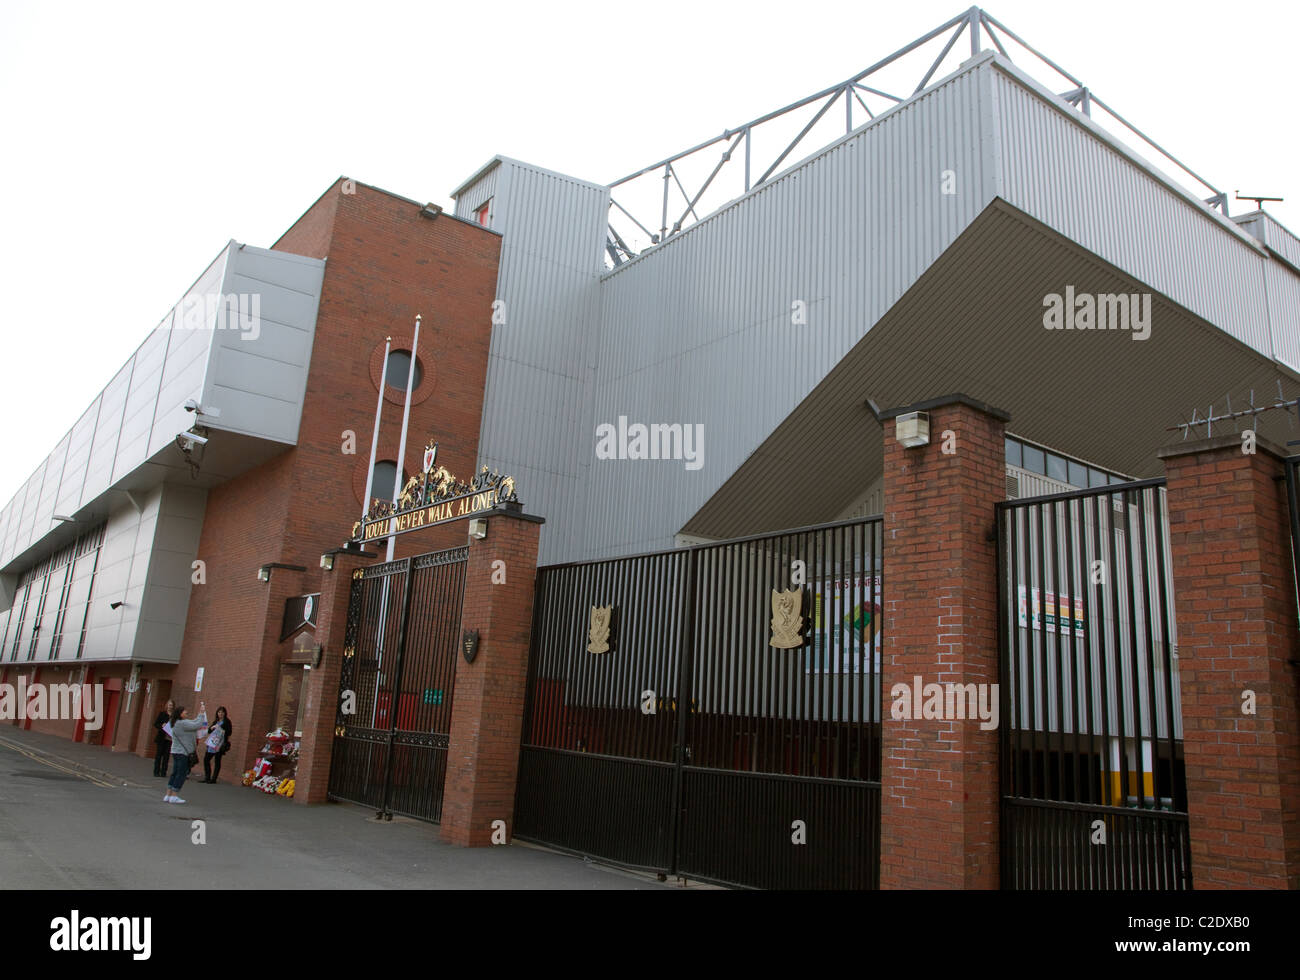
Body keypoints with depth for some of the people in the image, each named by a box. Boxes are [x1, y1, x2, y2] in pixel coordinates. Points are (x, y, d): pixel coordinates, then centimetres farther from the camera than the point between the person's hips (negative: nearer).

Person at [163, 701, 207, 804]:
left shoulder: (181, 722, 13)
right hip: (181, 753, -10)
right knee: (181, 774, -4)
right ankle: (174, 796, -2)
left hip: (176, 752, 10)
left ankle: (168, 795, 14)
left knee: (175, 773, 12)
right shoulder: (182, 723, -17)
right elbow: (197, 725, -20)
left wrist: (201, 713, 19)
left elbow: (194, 722, 20)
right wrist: (201, 714, -11)